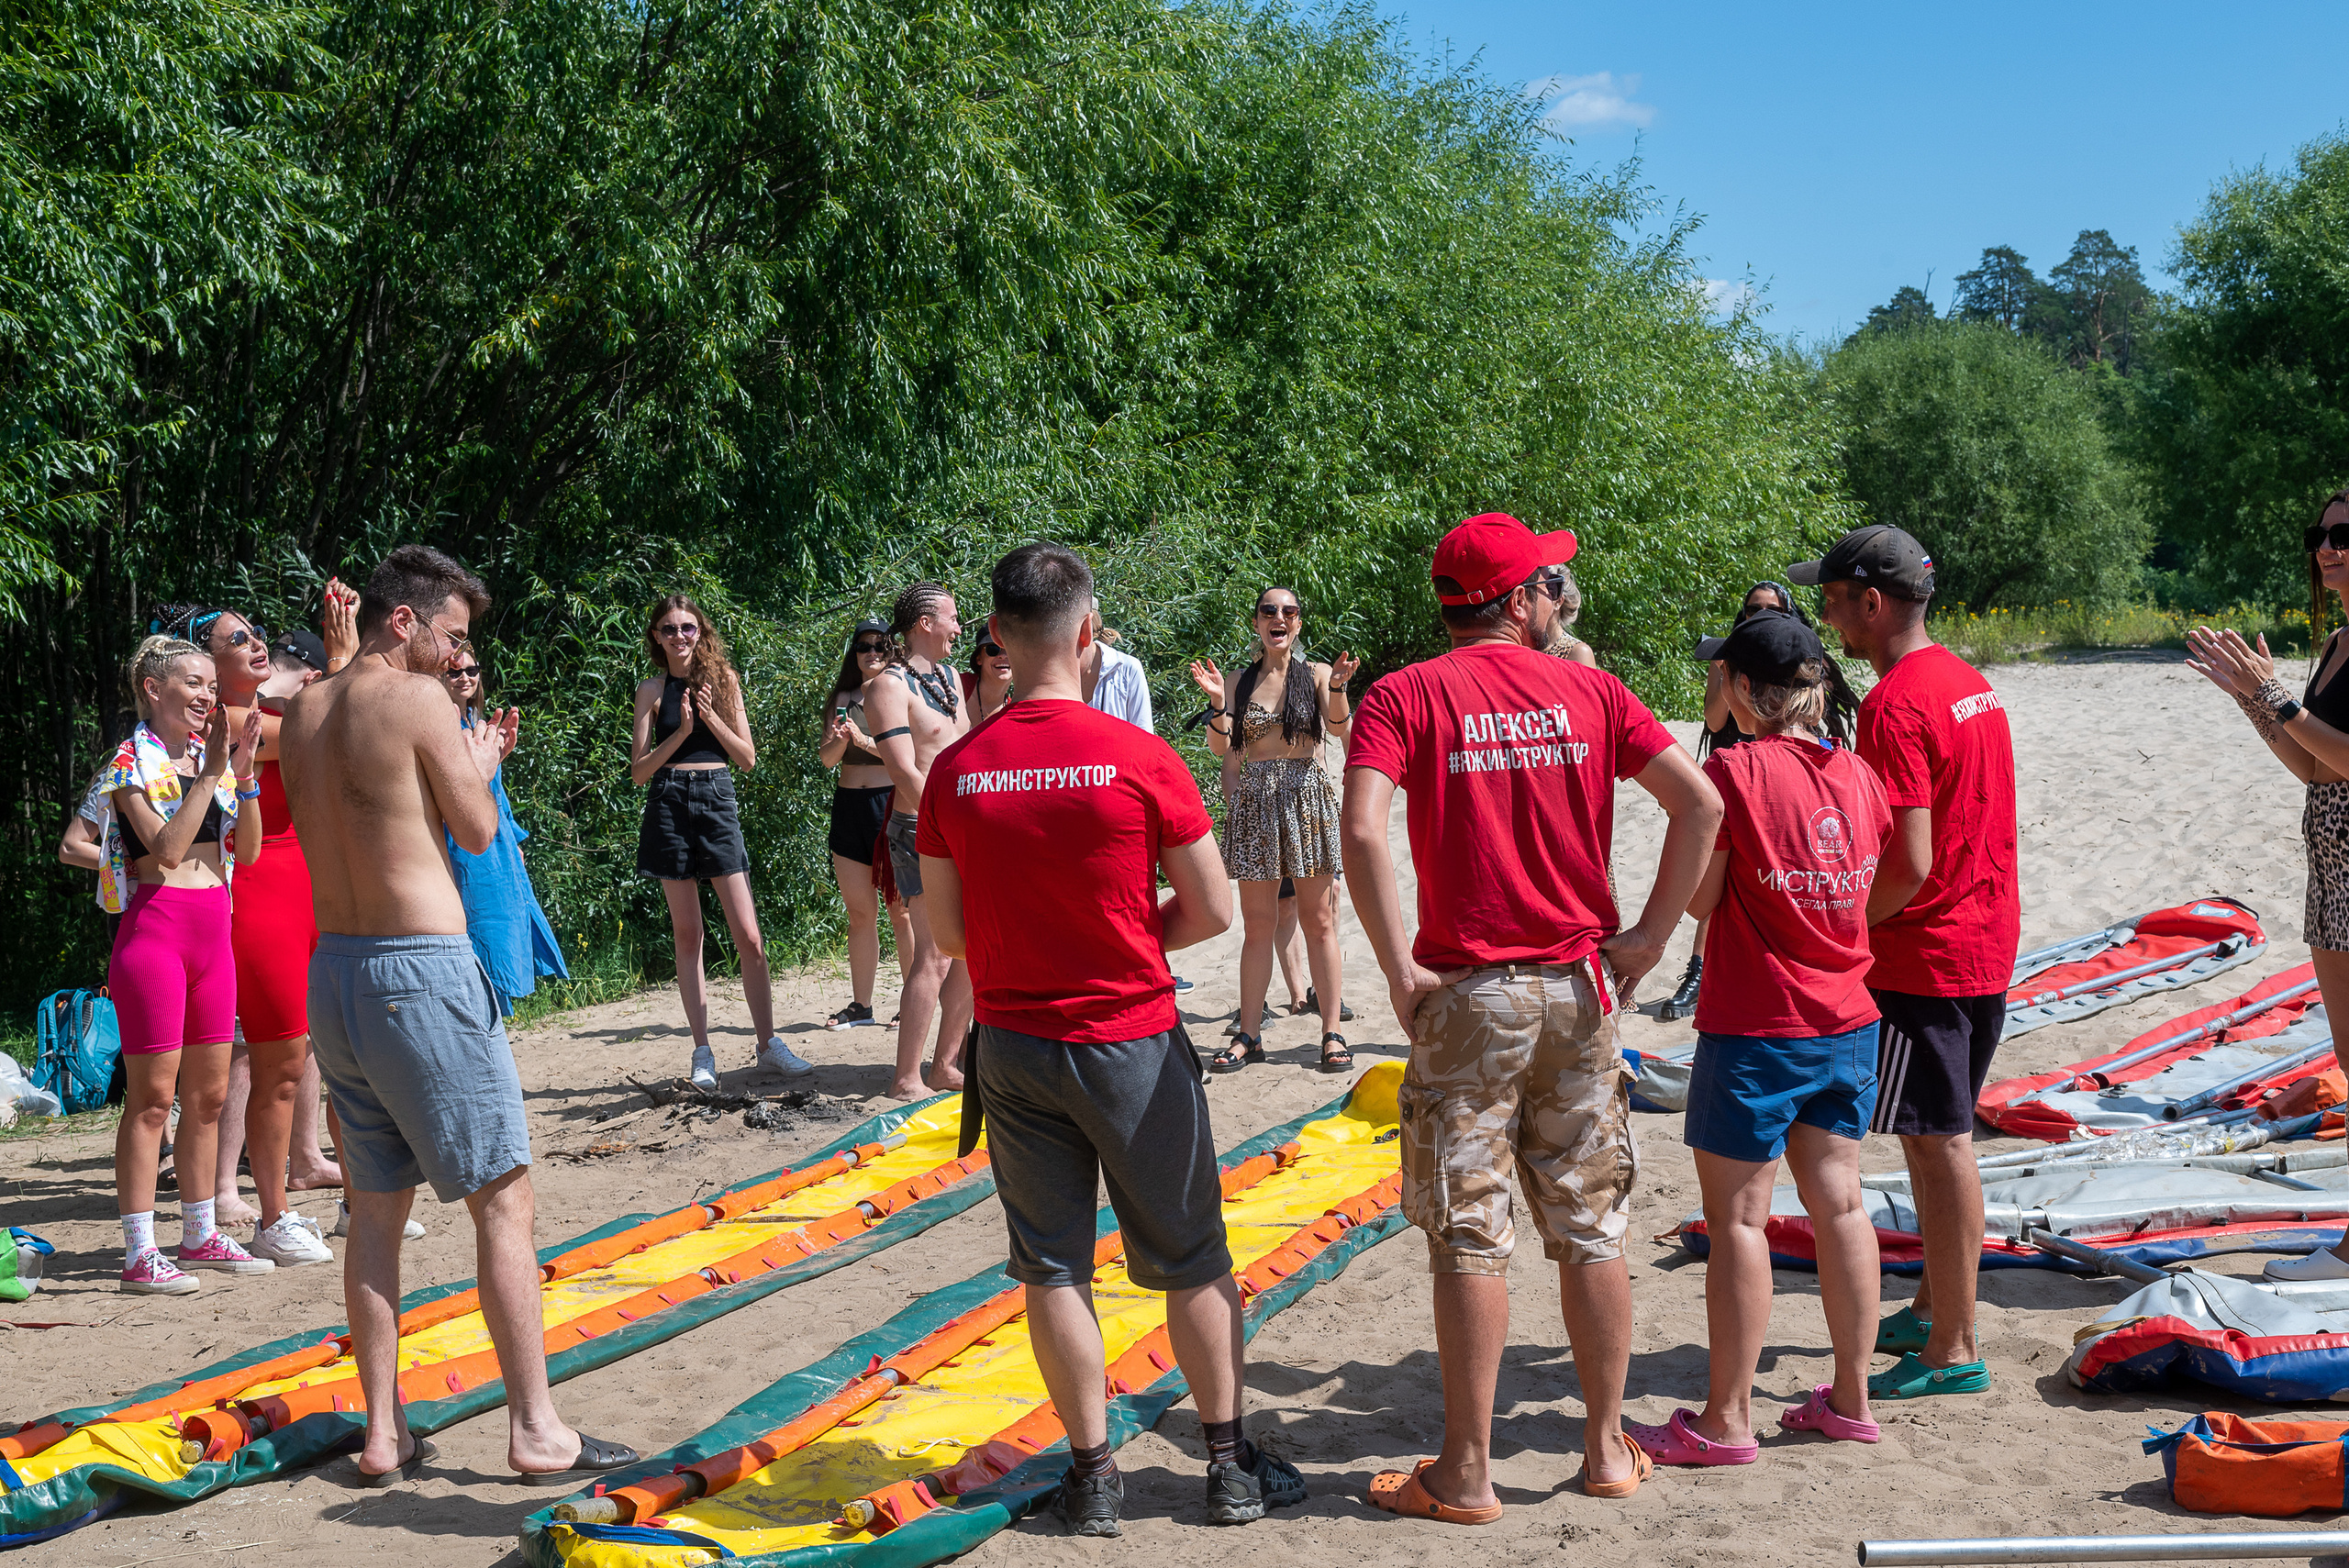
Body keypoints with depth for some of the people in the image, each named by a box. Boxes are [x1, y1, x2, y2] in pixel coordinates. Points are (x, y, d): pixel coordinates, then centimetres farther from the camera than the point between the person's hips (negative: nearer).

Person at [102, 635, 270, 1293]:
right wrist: (214, 771, -17)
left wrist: (244, 775, -4)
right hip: (155, 929, -7)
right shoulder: (133, 760, -6)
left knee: (208, 1093, 11)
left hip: (212, 934, 7)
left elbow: (245, 851, 8)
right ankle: (139, 1253, -2)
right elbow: (168, 848, -18)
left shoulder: (209, 755, 13)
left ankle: (200, 1235, 21)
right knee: (152, 1097, -6)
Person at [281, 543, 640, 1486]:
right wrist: (477, 766, 15)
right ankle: (534, 1429, 2)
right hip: (421, 967, -8)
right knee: (502, 1196, 0)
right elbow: (476, 832, -5)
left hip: (334, 972, 8)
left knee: (376, 1205, 13)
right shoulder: (417, 700, -11)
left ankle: (383, 1434, 16)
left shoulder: (300, 714, 11)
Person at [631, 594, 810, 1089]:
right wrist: (682, 730, -11)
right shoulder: (653, 690, 6)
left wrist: (711, 717, -8)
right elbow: (639, 770, 1)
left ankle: (769, 1045, 5)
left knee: (748, 936, -4)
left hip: (718, 802, 0)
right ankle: (703, 1053, 8)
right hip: (669, 805, 0)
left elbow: (748, 758, 5)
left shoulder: (722, 681, 8)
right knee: (687, 936, 3)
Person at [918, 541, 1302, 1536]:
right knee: (1192, 1261, 11)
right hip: (1132, 1041, -2)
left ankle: (1093, 1473, 16)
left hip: (1012, 1043, 2)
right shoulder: (1140, 759, -13)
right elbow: (1212, 912, -6)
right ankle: (1230, 1464, 19)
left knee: (1053, 1267, 11)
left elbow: (947, 933, 2)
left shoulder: (954, 771, -5)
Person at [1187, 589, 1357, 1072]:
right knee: (1257, 924, 4)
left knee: (1318, 920, 0)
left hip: (1308, 795, -2)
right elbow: (1220, 746, 2)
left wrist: (1337, 689, -29)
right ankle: (1249, 1034, 9)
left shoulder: (1316, 674, 5)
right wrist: (1217, 701, -15)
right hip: (1254, 801, 2)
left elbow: (1340, 728, -10)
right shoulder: (1239, 682, 10)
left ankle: (1332, 1032, 3)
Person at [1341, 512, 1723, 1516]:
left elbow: (1362, 831, -20)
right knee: (1592, 1228, 12)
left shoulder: (1406, 696, -4)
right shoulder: (1587, 691, 4)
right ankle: (1607, 1449, 21)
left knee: (1470, 1238, 3)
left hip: (1467, 994, -3)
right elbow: (1699, 803, -4)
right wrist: (1646, 939, -1)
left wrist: (1400, 971, -14)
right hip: (1578, 987, 3)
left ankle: (1466, 1473, 9)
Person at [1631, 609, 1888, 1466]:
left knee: (1738, 1217, 1)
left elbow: (1698, 898, -12)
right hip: (1848, 1019, 7)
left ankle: (1726, 1419, 8)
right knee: (1839, 1203, 13)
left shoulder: (1734, 770, -17)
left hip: (1755, 1028, -6)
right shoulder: (1856, 772, 3)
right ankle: (1851, 1397, 21)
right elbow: (1877, 892, 12)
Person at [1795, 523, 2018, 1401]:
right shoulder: (1969, 681, 11)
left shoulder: (1895, 705, -20)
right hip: (1987, 945, 10)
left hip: (1921, 957, -10)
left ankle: (1952, 1353, 4)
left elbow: (1909, 864, -25)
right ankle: (1934, 1311, 30)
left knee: (1937, 1141, -3)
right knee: (1940, 1137, 18)